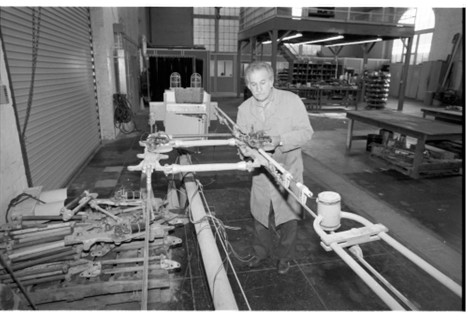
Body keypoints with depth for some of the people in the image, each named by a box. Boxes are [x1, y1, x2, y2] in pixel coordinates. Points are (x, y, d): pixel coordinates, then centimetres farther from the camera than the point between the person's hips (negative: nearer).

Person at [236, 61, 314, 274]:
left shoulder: (291, 100, -13)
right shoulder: (244, 108, -3)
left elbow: (306, 132, -15)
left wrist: (280, 140, -32)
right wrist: (246, 147, -26)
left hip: (288, 170, -2)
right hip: (261, 171, 3)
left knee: (288, 216, 11)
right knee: (260, 214, 17)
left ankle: (284, 256, 37)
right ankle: (261, 251, 44)